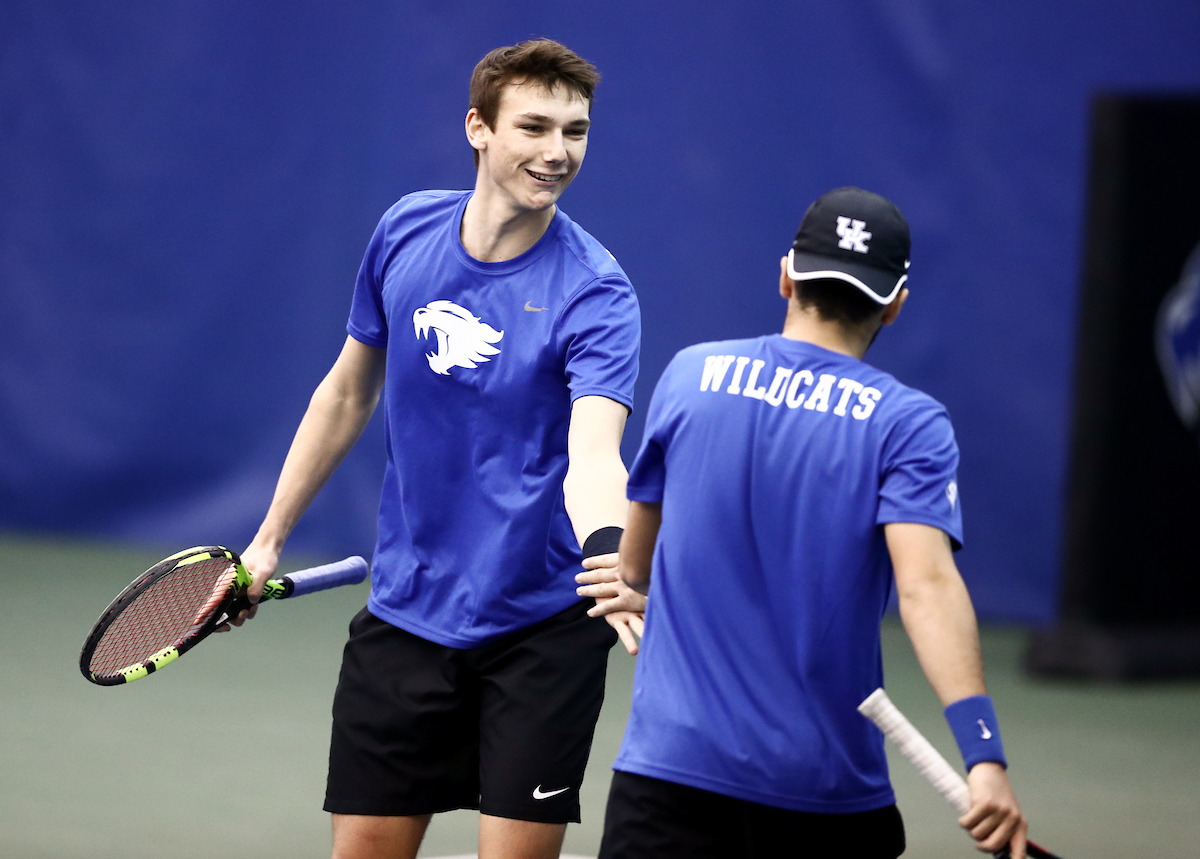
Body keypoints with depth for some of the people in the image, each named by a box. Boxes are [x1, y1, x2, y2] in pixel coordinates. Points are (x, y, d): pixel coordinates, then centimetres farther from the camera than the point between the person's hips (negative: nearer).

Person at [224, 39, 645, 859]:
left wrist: (610, 551, -54)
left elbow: (593, 455, -33)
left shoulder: (594, 292, -17)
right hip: (406, 611, 4)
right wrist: (270, 538, 15)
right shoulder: (407, 232, -2)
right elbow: (349, 391, 13)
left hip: (540, 629, -4)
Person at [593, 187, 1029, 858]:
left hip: (671, 759, 1)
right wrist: (985, 754, -26)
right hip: (830, 779, 0)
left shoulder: (690, 375, 4)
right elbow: (927, 582, -19)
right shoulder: (908, 423, -4)